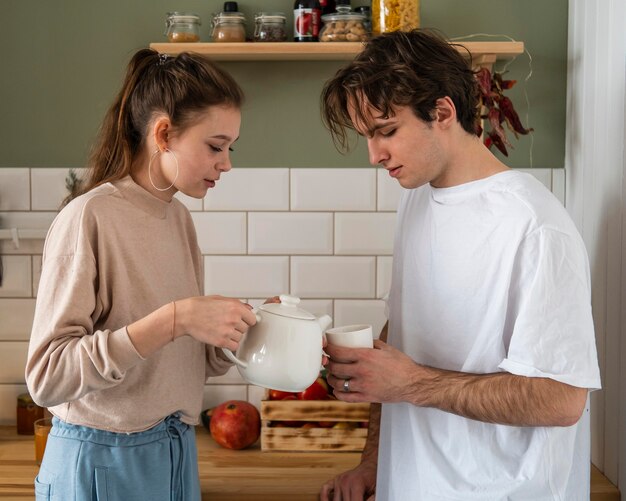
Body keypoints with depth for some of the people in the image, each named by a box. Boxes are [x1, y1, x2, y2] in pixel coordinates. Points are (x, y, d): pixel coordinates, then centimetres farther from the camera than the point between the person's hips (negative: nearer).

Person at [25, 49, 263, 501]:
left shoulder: (180, 218, 4)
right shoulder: (90, 218, -17)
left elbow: (188, 357, 10)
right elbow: (46, 376, -22)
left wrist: (240, 329, -9)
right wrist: (173, 319, -29)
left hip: (176, 456, 7)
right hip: (102, 463, -7)